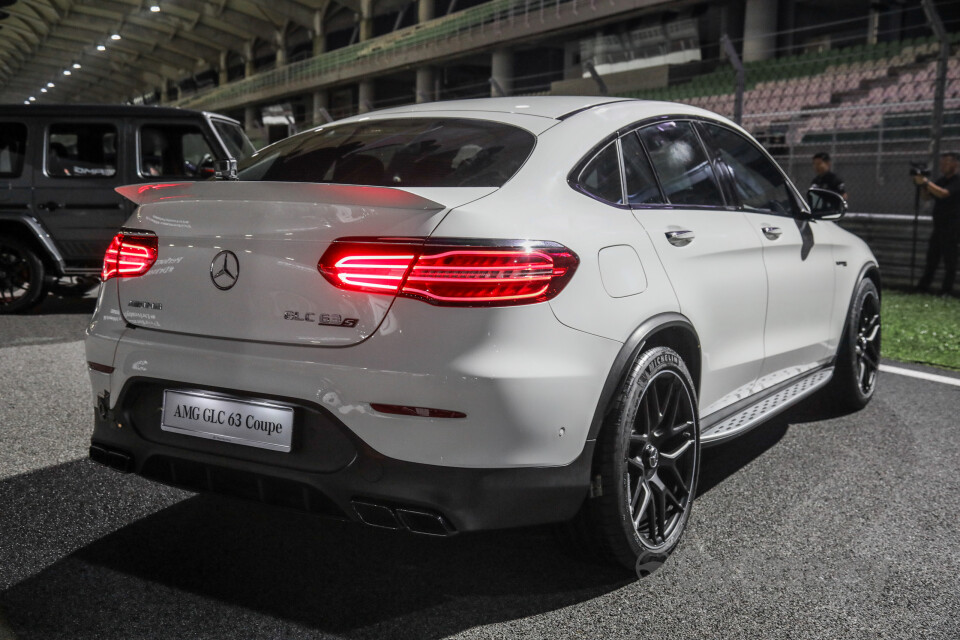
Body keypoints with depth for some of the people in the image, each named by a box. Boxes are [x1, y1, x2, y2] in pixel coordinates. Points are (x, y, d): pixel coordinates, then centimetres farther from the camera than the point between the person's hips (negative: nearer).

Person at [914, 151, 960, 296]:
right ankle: (922, 287, 13)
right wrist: (922, 184, -5)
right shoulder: (941, 180, 13)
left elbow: (943, 193, -26)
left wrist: (926, 182, -26)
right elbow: (926, 197, 12)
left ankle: (947, 290, 1)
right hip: (938, 227, 7)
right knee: (931, 258, 9)